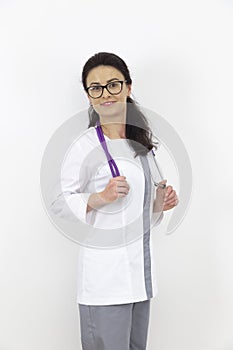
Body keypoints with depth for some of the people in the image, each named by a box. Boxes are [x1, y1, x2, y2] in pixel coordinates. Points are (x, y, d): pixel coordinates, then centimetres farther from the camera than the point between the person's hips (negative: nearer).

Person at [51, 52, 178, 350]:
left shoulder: (140, 143, 13)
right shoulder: (85, 145, -10)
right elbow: (61, 203, -9)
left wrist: (159, 203, 4)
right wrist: (98, 198, -24)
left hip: (141, 274, 7)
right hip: (105, 277, -7)